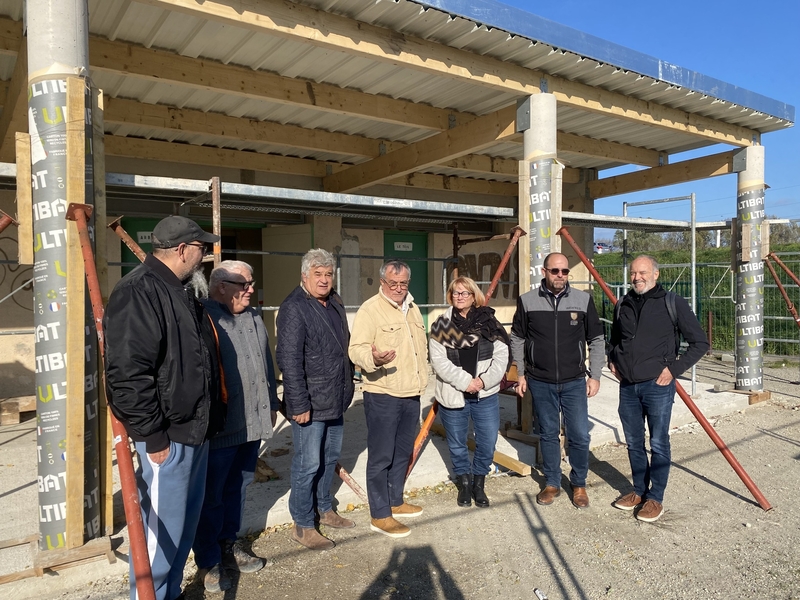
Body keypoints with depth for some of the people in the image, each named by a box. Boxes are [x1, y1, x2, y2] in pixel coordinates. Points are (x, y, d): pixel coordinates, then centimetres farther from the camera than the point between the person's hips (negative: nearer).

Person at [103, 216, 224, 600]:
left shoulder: (180, 291, 15)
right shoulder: (138, 292, -17)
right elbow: (128, 373, -23)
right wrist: (152, 436, -20)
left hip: (194, 428, 10)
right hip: (166, 436, -10)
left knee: (186, 521, 20)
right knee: (162, 527, 2)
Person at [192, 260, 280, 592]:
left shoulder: (254, 317, 13)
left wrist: (271, 403, 22)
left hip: (252, 424, 7)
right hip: (218, 428, -7)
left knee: (237, 488, 19)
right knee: (211, 496, 7)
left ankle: (230, 546, 35)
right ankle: (209, 562, 23)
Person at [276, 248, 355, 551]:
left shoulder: (336, 303, 9)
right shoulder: (294, 308, -17)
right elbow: (289, 360, -21)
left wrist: (347, 387, 18)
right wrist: (299, 404, -22)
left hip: (336, 399, 9)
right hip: (310, 403, -8)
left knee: (330, 457, 20)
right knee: (308, 464, 2)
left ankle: (325, 509, 38)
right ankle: (302, 526, 18)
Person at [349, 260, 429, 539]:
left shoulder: (412, 308, 13)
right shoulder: (370, 309, -12)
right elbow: (356, 349, -20)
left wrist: (423, 380, 23)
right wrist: (373, 358, -41)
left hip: (411, 395, 8)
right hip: (382, 396, -8)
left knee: (403, 453, 18)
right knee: (381, 456, 1)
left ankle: (396, 501, 35)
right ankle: (379, 516, 13)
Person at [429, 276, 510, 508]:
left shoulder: (489, 323, 2)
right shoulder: (441, 325, -2)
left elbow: (501, 356, -2)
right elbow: (439, 360, -9)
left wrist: (484, 380, -14)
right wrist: (464, 381, -17)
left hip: (486, 396, 1)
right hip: (453, 396, -1)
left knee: (488, 444, 4)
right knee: (457, 445, 12)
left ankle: (479, 483, 28)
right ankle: (464, 483, 34)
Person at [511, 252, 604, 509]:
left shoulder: (583, 300, -3)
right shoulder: (527, 301, -4)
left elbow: (597, 340, 4)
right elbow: (517, 339, 6)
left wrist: (595, 376, 1)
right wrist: (520, 374, 4)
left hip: (575, 382, 0)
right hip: (540, 383, 0)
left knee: (580, 436, 2)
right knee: (548, 435, 11)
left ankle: (579, 484, 25)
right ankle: (552, 484, 28)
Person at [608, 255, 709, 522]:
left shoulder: (672, 303, -5)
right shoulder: (623, 305, 9)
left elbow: (700, 342, -2)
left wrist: (674, 369, -10)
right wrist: (612, 360, 9)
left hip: (657, 385, -5)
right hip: (627, 386, 5)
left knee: (658, 444, 3)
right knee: (634, 443, 14)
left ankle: (655, 498, 17)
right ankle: (639, 491, 29)